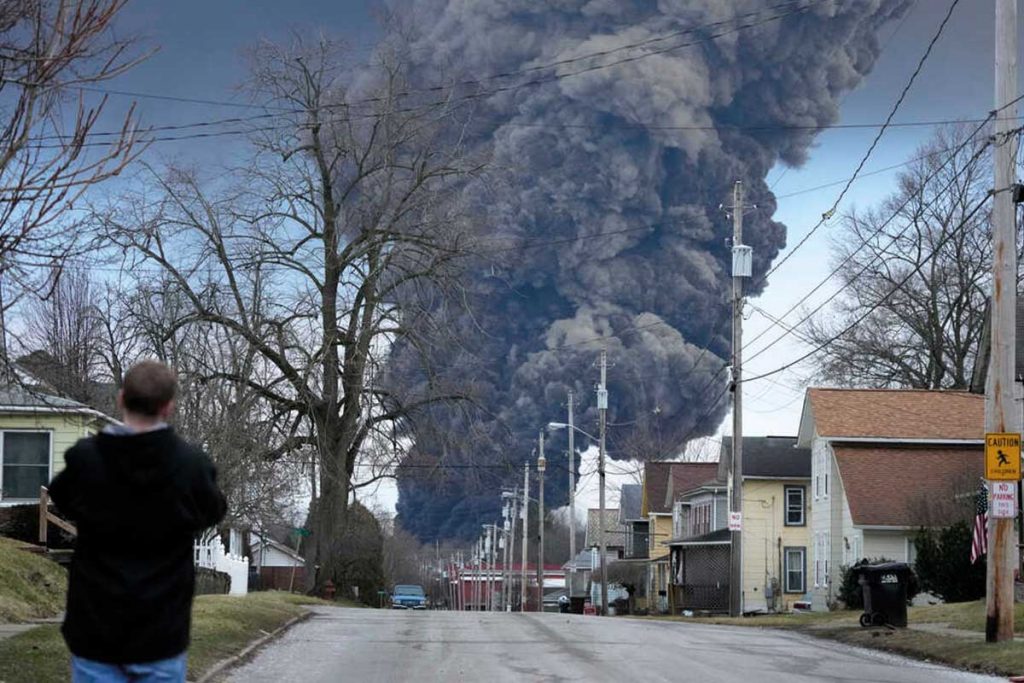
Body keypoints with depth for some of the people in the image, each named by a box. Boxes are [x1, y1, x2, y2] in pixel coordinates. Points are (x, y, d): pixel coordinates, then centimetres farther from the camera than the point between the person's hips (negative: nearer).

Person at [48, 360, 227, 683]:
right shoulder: (192, 465, -12)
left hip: (94, 629, 1)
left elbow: (62, 500, 13)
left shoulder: (84, 459, -10)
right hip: (160, 632, 0)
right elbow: (212, 513, 9)